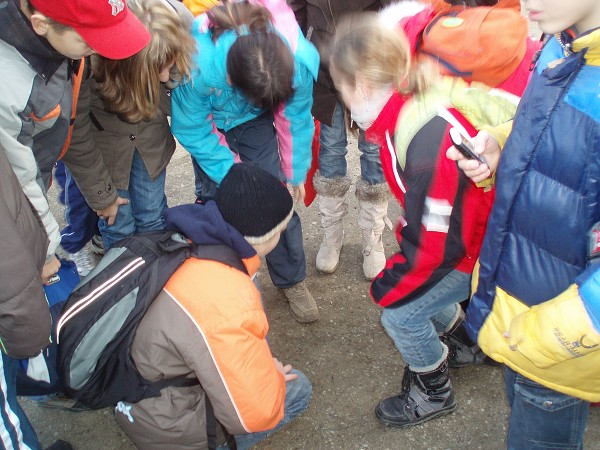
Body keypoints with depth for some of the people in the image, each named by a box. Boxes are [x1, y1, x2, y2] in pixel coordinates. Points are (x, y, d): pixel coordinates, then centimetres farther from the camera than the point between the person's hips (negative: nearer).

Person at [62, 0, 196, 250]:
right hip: (102, 141, -2)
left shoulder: (179, 23, -30)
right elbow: (75, 138, -19)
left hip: (150, 136, 3)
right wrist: (102, 195, -10)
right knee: (118, 224, 4)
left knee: (153, 217, 12)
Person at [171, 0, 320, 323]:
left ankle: (292, 281, 14)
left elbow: (295, 120, -16)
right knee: (216, 196, -7)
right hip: (208, 120, -1)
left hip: (255, 122, 2)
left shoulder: (301, 59, -36)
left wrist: (294, 175, -4)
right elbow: (192, 130, -23)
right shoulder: (198, 68, -43)